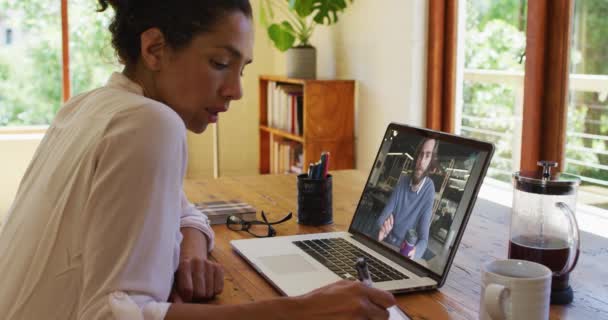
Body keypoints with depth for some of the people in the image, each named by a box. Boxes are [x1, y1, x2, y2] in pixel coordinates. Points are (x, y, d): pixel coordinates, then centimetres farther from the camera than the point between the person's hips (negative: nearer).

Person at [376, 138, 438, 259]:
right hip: (387, 243, 3)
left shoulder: (429, 189, -14)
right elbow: (382, 217, -4)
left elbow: (423, 239, -16)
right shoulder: (402, 181, -2)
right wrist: (382, 227, -28)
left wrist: (415, 252, -39)